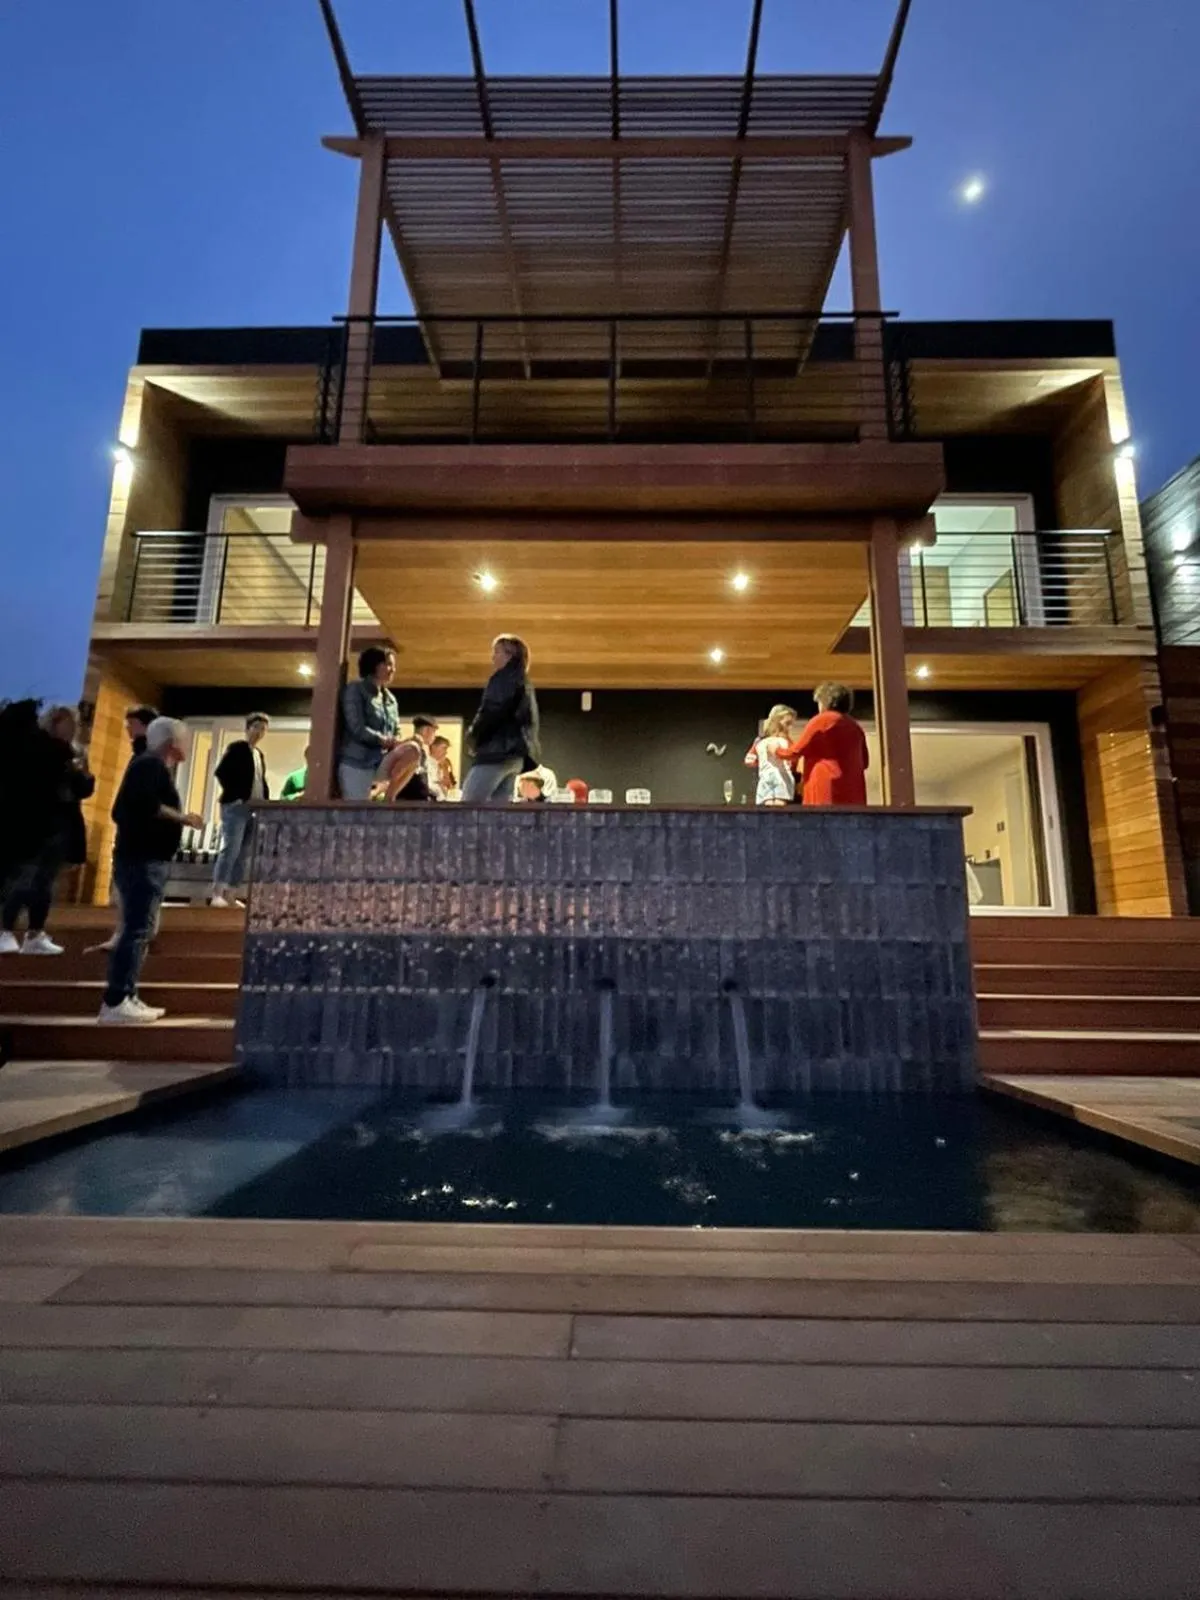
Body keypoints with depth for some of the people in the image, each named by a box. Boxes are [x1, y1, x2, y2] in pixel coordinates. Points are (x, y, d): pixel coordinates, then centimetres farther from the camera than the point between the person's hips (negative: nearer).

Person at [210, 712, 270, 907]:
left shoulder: (260, 754, 19)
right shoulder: (237, 747, -2)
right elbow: (221, 772, -11)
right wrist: (235, 796, -13)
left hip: (254, 808, 7)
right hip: (235, 806, -7)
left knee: (243, 853, 6)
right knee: (230, 849, -14)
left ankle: (229, 894, 10)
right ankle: (216, 894, -13)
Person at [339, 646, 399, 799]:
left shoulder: (391, 699, 19)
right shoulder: (355, 690, -1)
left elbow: (396, 731, 15)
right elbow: (357, 729, -13)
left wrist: (397, 743, -7)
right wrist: (386, 741, -17)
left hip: (381, 766, 7)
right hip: (357, 764, -7)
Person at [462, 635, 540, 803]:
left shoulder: (504, 678, -4)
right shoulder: (524, 683, 22)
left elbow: (491, 713, -15)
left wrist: (473, 736, 2)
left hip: (498, 750, -9)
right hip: (514, 754, 9)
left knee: (469, 805, -12)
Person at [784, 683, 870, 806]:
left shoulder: (822, 720, -2)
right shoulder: (855, 726, 17)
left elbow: (797, 751, 2)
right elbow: (864, 761, 22)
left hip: (825, 792, -6)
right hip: (853, 794, 6)